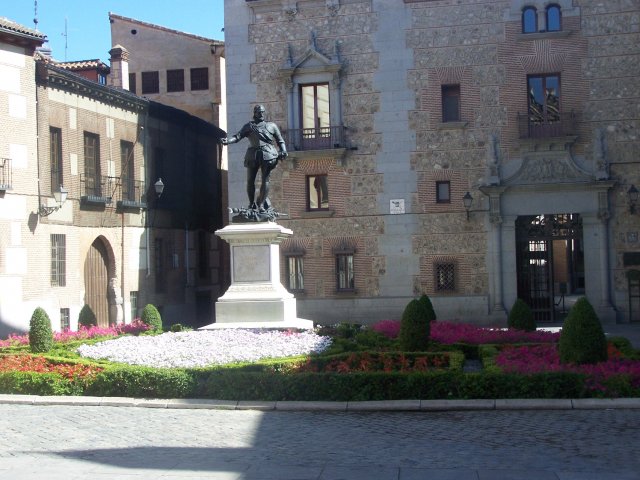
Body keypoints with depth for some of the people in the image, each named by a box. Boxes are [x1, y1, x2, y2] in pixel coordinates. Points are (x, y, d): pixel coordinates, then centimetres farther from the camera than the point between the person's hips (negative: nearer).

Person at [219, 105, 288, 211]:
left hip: (268, 154, -1)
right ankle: (252, 204, 12)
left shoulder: (272, 126, 19)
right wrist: (227, 140, -13)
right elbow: (238, 136, 6)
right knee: (250, 180, -1)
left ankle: (261, 204, -8)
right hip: (253, 155, 1)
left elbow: (280, 141, 19)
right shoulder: (249, 126, 18)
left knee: (265, 180, -8)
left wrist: (283, 151, 0)